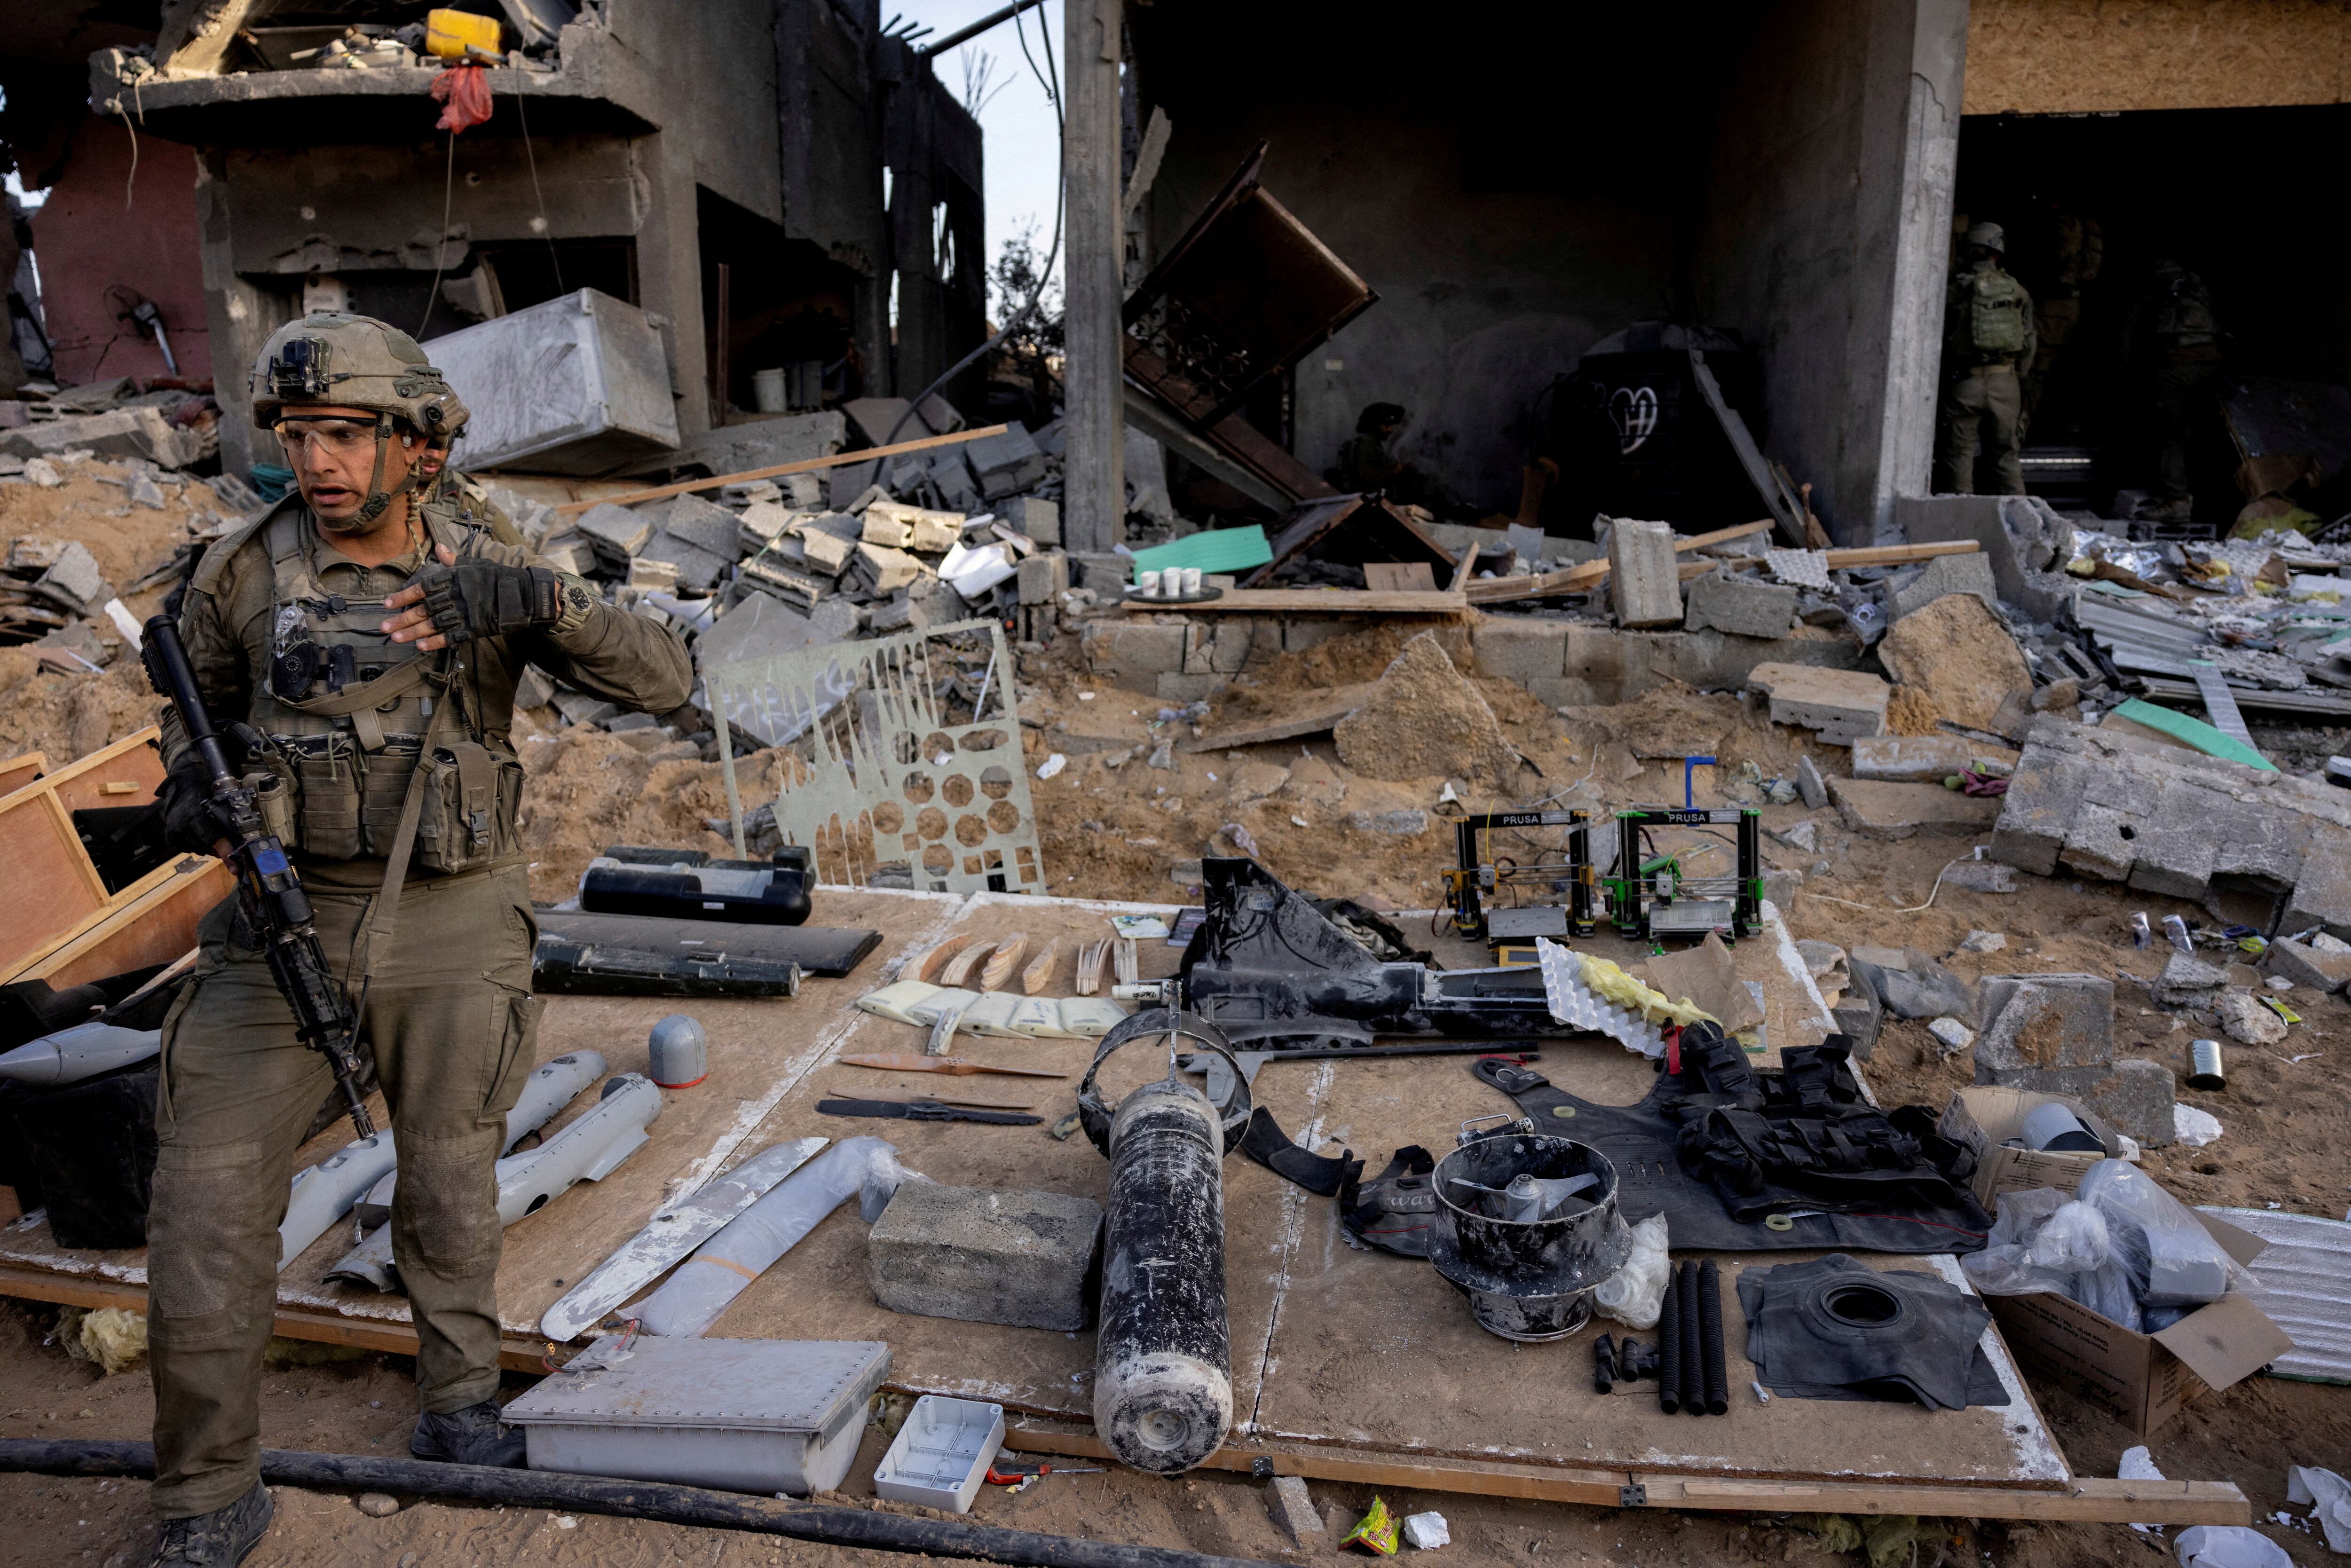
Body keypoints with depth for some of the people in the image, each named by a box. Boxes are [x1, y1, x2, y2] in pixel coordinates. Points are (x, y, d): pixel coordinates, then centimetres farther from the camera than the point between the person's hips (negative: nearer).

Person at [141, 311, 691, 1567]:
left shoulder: (485, 578, -5)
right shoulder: (242, 573, -2)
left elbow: (663, 680, -14)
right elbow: (195, 703, 16)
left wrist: (542, 601, -29)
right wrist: (189, 786, -6)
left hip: (455, 930, 0)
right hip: (284, 915, 1)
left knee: (451, 1183, 15)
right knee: (207, 1204, -2)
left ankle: (457, 1406, 39)